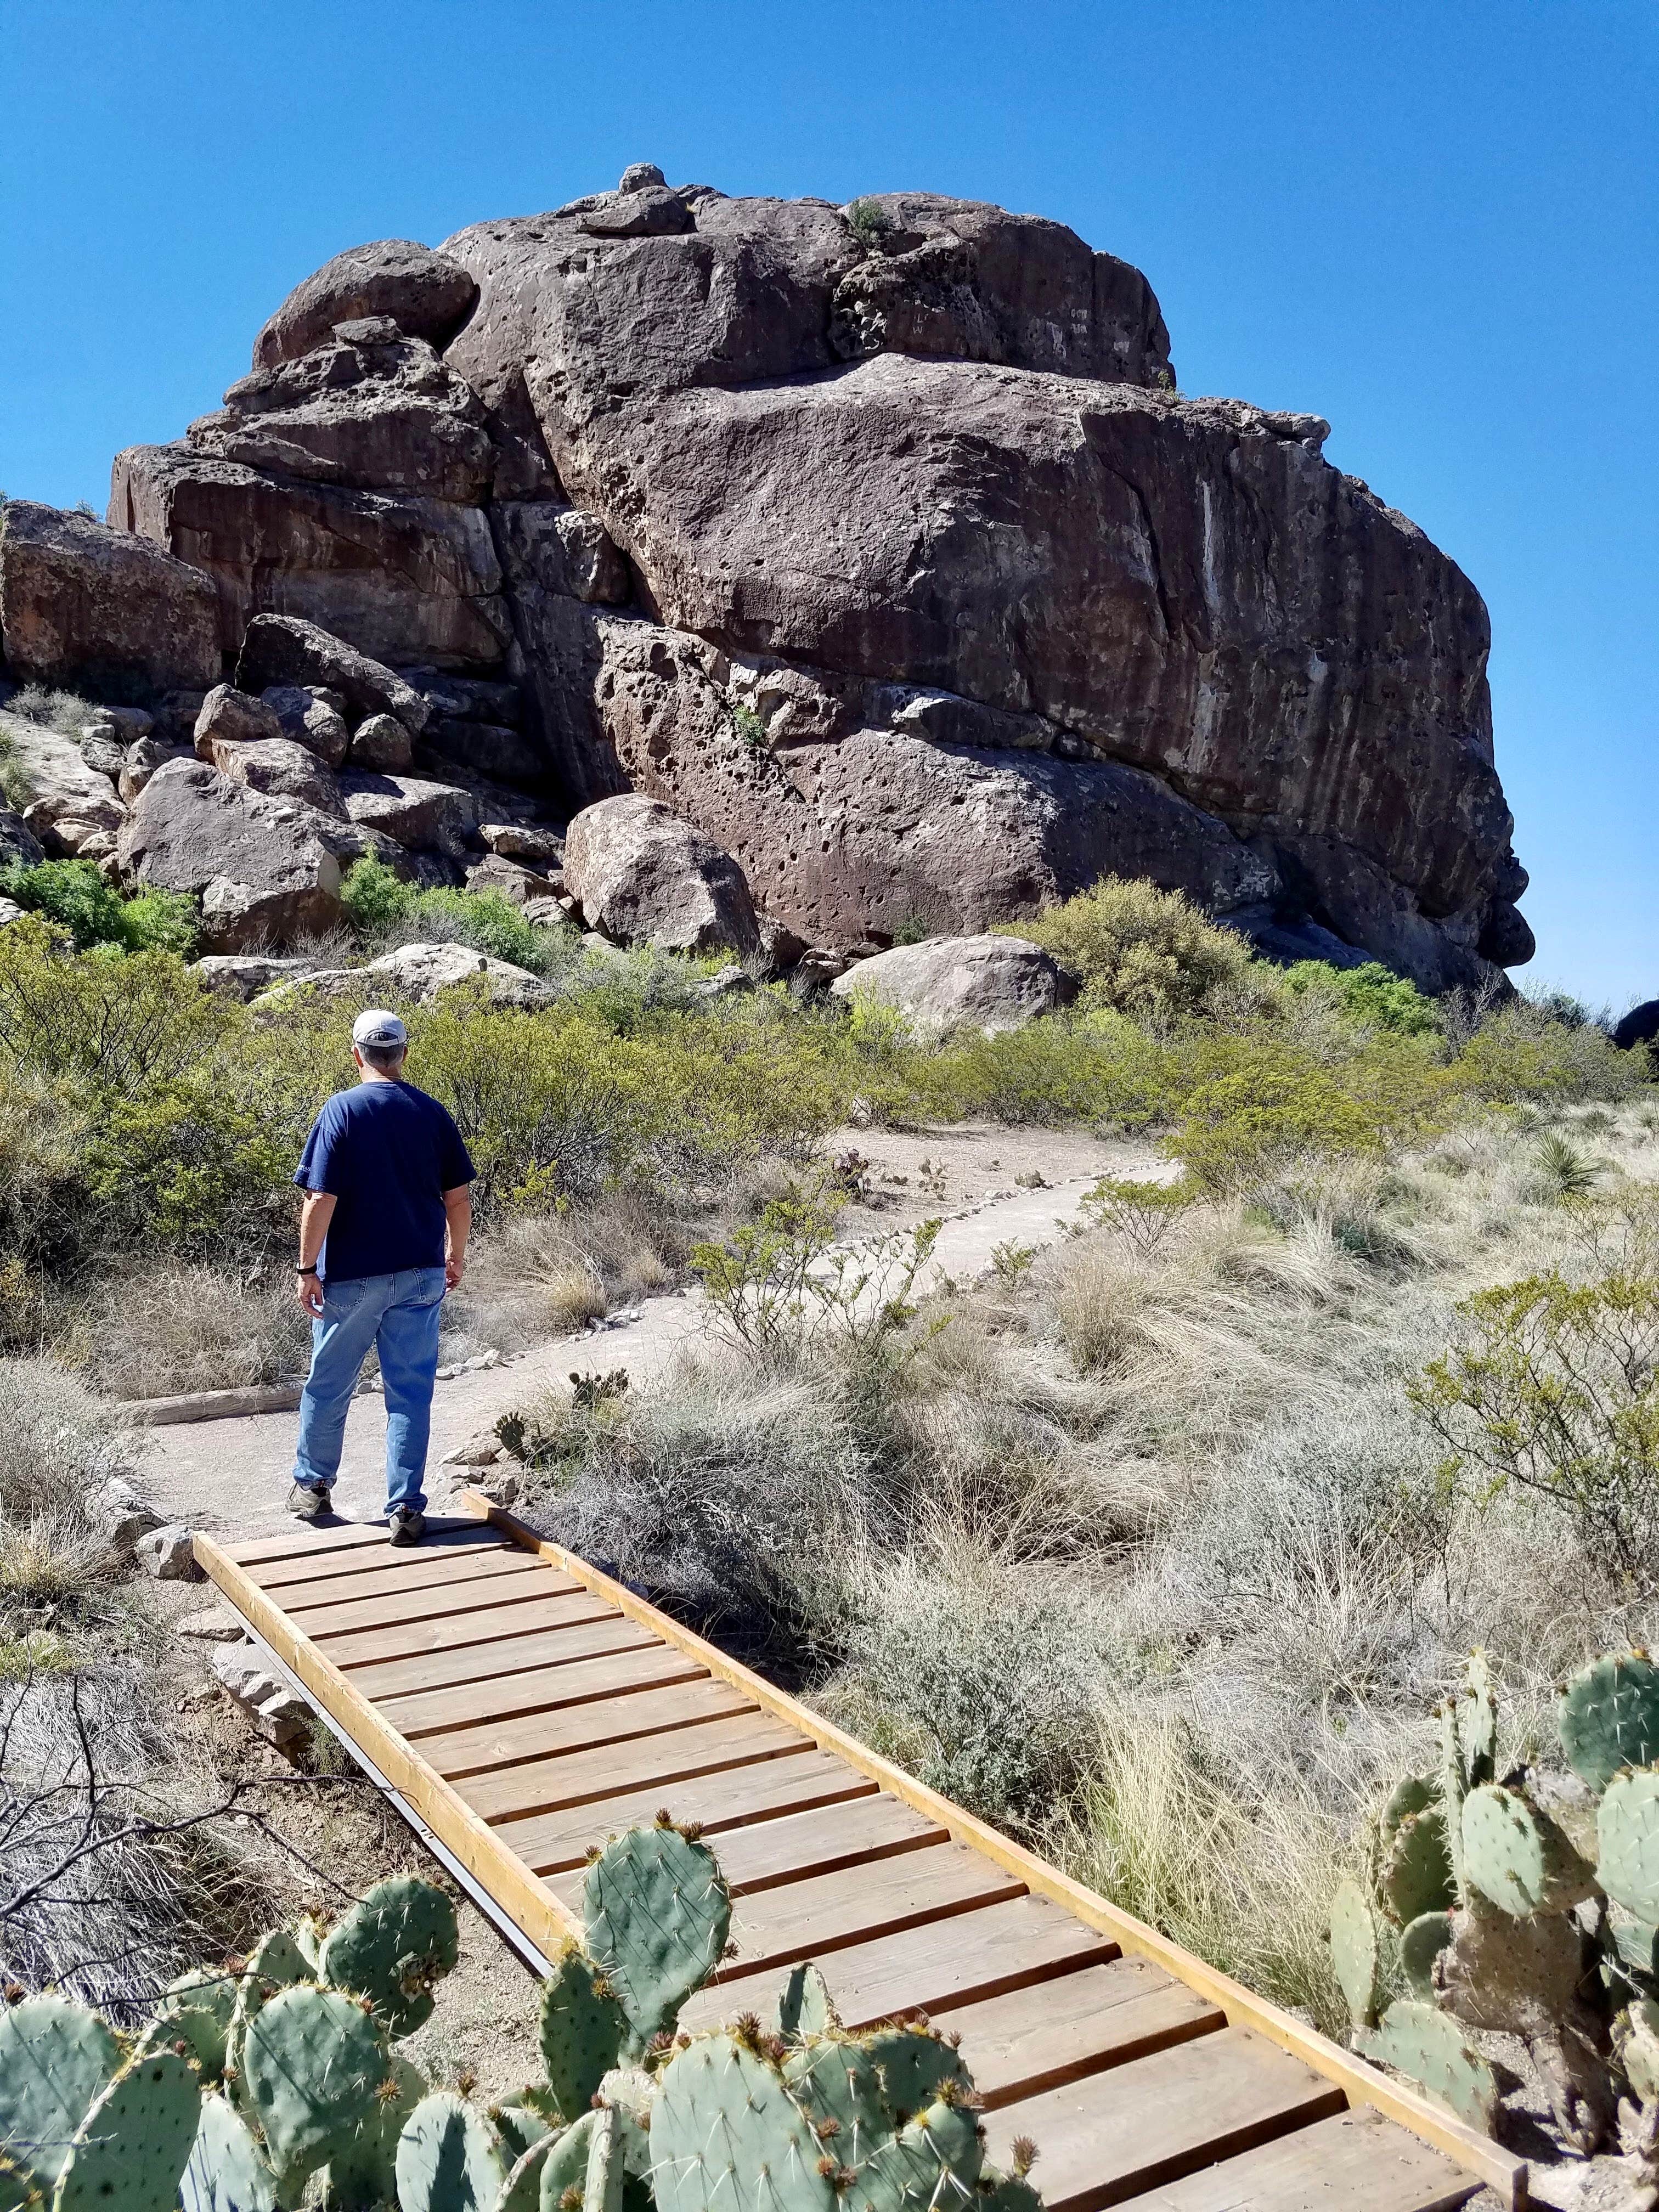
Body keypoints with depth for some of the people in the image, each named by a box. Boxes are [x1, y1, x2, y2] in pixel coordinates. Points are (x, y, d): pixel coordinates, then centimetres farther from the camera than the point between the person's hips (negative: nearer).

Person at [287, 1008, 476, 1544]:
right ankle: (406, 1507, 6)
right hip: (421, 1273, 3)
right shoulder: (432, 1112, 1)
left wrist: (307, 1268, -5)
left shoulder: (342, 1110, -10)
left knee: (329, 1385, 16)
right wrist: (455, 1253, 18)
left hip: (352, 1276, -2)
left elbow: (320, 1199, -14)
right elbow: (459, 1196, 4)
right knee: (411, 1390, 6)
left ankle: (312, 1485, 33)